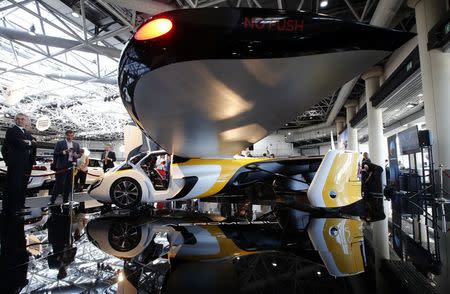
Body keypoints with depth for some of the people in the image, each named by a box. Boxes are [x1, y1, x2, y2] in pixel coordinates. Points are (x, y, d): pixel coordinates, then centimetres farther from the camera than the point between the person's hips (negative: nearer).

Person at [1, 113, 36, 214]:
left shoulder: (27, 133, 22)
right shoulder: (11, 130, 0)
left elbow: (34, 143, 12)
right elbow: (19, 143, -13)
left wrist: (29, 142, -8)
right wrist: (29, 143, 1)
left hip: (26, 163, 6)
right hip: (15, 163, -6)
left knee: (22, 186, 8)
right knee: (13, 185, -4)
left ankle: (19, 205, 15)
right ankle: (10, 208, 1)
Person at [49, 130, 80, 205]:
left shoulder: (76, 144, 14)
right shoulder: (60, 143, 3)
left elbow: (79, 154, 15)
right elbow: (55, 153, -3)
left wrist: (76, 155, -7)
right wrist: (64, 152, -17)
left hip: (72, 166, 4)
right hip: (62, 166, -3)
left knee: (69, 184, 6)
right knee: (58, 183, -3)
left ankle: (65, 200, 15)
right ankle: (52, 200, 5)